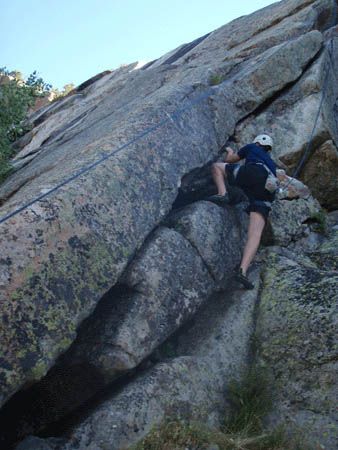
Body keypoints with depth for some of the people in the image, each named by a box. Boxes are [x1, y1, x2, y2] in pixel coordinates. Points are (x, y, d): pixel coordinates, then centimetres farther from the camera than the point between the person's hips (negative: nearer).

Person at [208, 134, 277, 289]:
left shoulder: (252, 147, 32)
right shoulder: (272, 164, 43)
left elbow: (230, 159, 40)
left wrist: (230, 152, 63)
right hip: (267, 191, 4)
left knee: (216, 166, 19)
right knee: (255, 233, -13)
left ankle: (222, 194, -9)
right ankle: (243, 270, -33)